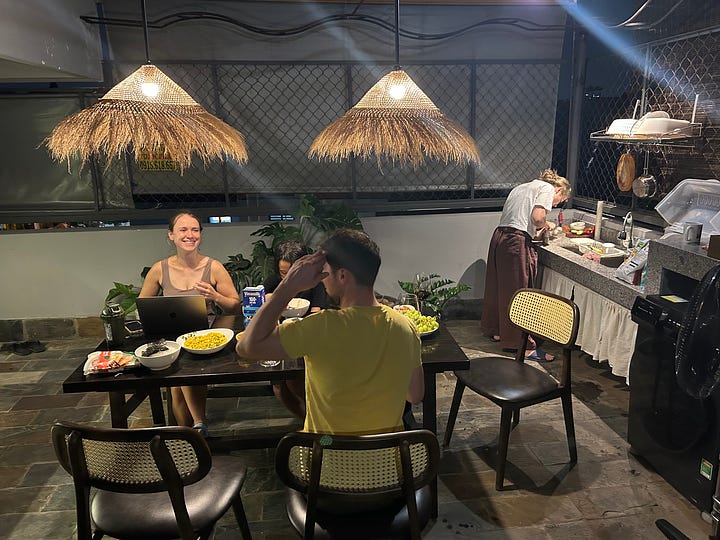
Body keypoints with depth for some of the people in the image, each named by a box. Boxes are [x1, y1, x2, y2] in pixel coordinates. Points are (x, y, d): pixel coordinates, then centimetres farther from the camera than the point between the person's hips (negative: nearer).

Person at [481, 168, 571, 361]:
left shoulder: (522, 187, 27)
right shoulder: (547, 188, 2)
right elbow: (537, 217, -15)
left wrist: (535, 233, 20)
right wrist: (545, 225, 6)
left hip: (499, 237, 8)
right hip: (517, 242, -8)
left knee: (500, 286, 19)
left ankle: (495, 330, 34)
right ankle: (521, 344, 4)